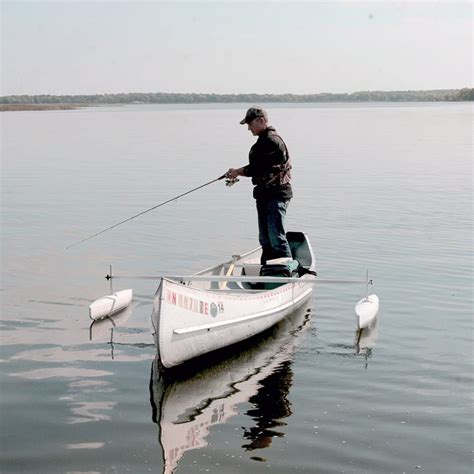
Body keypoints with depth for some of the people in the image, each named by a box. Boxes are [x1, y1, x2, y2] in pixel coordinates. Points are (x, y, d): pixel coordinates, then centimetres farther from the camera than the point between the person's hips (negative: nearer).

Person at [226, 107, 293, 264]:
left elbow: (259, 168, -19)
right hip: (265, 195, 11)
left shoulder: (272, 140, -15)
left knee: (277, 238, -13)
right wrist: (238, 173, 4)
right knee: (265, 239, 14)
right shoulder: (264, 140, 17)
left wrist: (238, 171, -6)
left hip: (276, 196, -11)